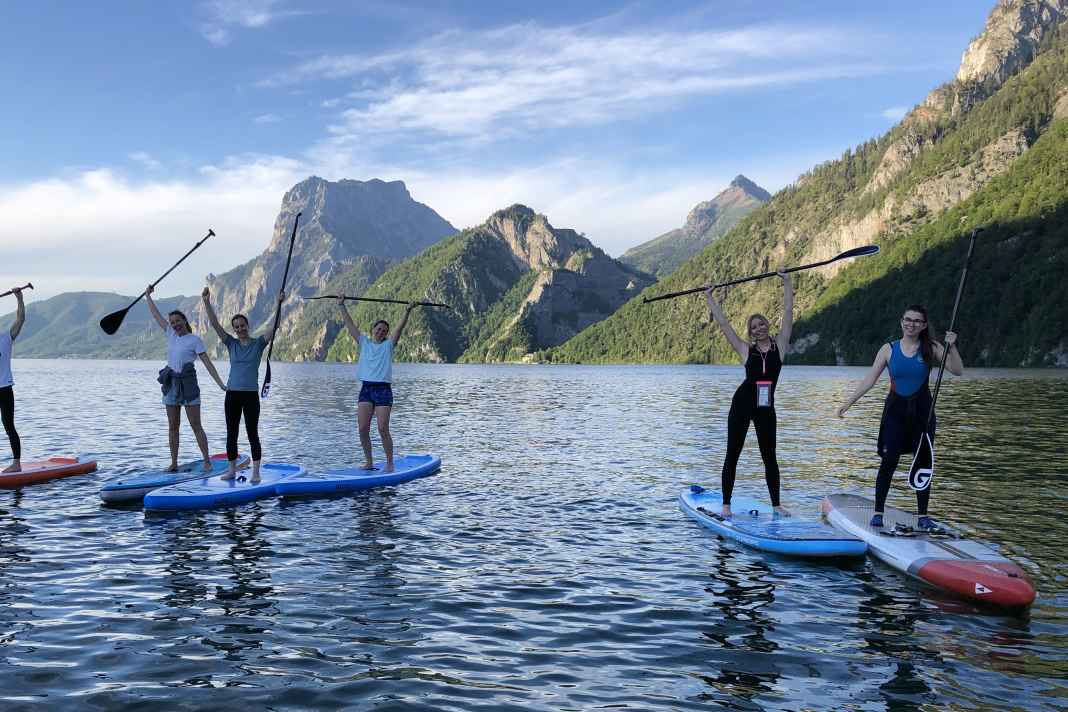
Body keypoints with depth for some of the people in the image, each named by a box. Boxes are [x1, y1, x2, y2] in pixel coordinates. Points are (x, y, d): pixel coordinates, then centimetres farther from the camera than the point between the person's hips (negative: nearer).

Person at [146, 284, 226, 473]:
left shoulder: (195, 340, -5)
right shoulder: (171, 334, 10)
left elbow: (207, 363, -8)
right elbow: (156, 315, 19)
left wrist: (221, 384, -13)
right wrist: (148, 296, 25)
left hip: (188, 384, -5)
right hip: (171, 384, 6)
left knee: (196, 426, -4)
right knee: (173, 426, 7)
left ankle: (207, 461, 0)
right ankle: (174, 463, 12)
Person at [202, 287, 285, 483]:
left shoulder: (258, 343, 1)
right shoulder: (231, 344, 7)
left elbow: (274, 327, -11)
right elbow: (215, 324, -1)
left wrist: (279, 305, -24)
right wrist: (206, 302, -12)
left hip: (251, 395, -3)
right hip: (232, 394, 3)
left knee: (252, 434, -2)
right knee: (231, 434, 8)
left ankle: (255, 472, 1)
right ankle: (232, 470, 18)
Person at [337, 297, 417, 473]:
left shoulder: (388, 345, 10)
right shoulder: (364, 343, 16)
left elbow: (400, 328, -2)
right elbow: (350, 324, 13)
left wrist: (407, 311, -13)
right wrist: (342, 306, 8)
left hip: (383, 390, -3)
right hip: (366, 389, 3)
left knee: (383, 429, -8)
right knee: (363, 428, -3)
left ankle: (389, 463, 1)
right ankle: (368, 462, 9)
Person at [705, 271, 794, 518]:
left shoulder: (779, 345, 4)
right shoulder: (746, 350, 3)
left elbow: (788, 312, 1)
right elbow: (723, 324, 6)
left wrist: (787, 283, 0)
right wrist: (709, 298, 9)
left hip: (766, 407, 1)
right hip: (742, 404, -1)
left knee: (769, 457, 8)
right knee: (732, 454, 1)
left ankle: (776, 504, 18)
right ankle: (726, 504, 6)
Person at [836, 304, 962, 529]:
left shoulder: (931, 348, 1)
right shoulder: (889, 349, 1)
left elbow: (957, 371, -5)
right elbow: (869, 379, 1)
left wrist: (952, 347, -18)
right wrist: (849, 402, -5)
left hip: (922, 409, 1)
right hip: (895, 409, -1)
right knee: (889, 461, -4)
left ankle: (923, 516, 12)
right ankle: (878, 511, 6)